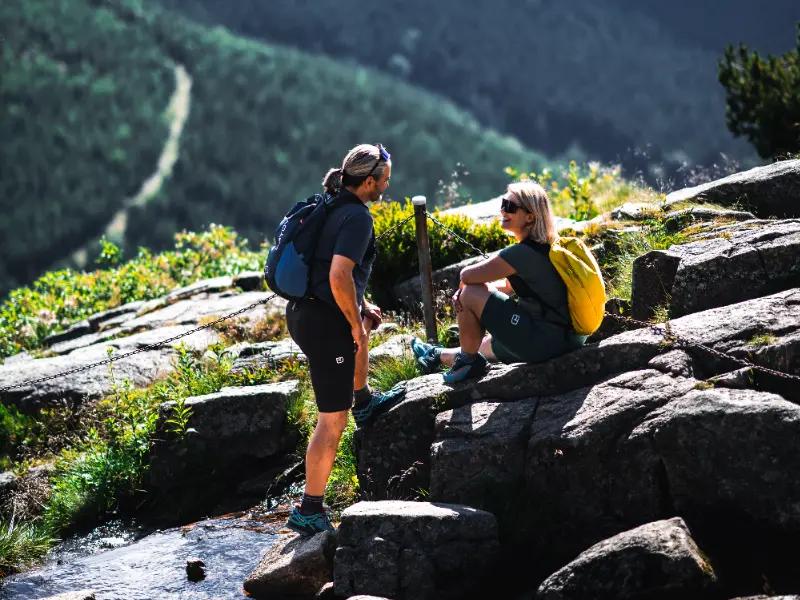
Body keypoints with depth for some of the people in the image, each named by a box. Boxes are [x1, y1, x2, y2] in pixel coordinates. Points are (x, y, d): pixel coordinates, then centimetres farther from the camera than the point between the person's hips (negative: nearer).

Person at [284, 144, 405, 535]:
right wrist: (355, 323, -14)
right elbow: (339, 277, -28)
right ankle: (309, 511, -1)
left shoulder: (329, 207, 11)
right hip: (324, 325, -9)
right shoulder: (357, 218, -17)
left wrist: (360, 308, 23)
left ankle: (363, 401, 54)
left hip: (300, 311, 9)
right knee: (332, 421, -3)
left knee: (365, 320, 40)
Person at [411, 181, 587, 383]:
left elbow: (466, 275, -18)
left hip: (544, 342, -10)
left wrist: (465, 290, 7)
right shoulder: (545, 246, 10)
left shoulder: (524, 252, -20)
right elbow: (508, 285, 19)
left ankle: (468, 361, 13)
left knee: (471, 295, -6)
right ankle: (439, 355, 61)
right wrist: (466, 290, 3)